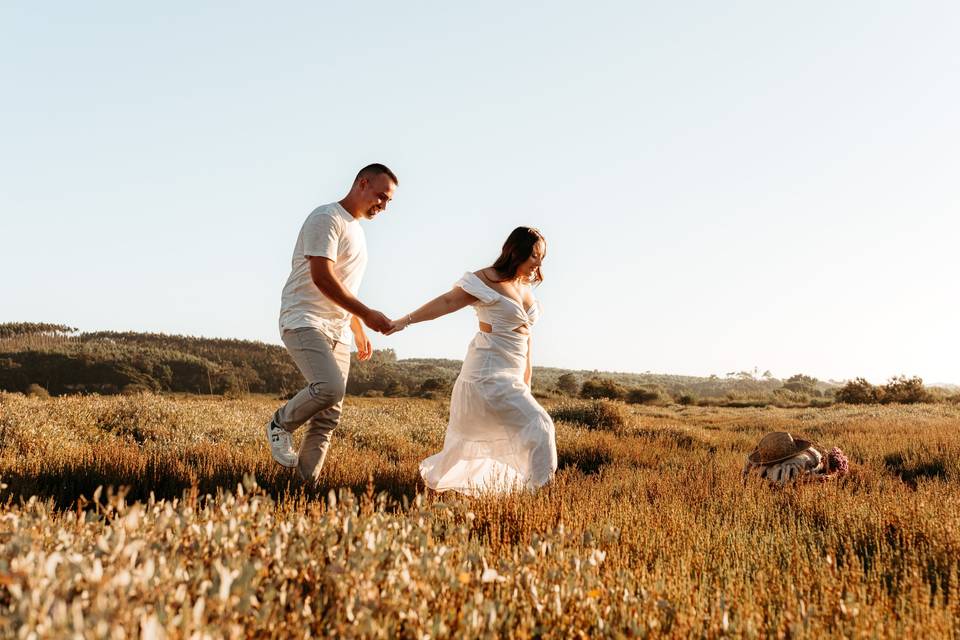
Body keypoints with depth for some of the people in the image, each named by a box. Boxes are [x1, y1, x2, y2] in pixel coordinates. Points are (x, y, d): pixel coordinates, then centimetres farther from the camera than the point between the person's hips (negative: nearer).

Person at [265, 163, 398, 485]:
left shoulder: (355, 229, 21)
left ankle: (306, 482, 7)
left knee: (329, 416, 1)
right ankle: (281, 424, -2)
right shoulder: (326, 218, -8)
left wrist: (359, 333, 27)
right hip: (305, 322, -9)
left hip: (337, 331, 9)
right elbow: (322, 277, -19)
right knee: (330, 387, -29)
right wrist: (366, 314, -22)